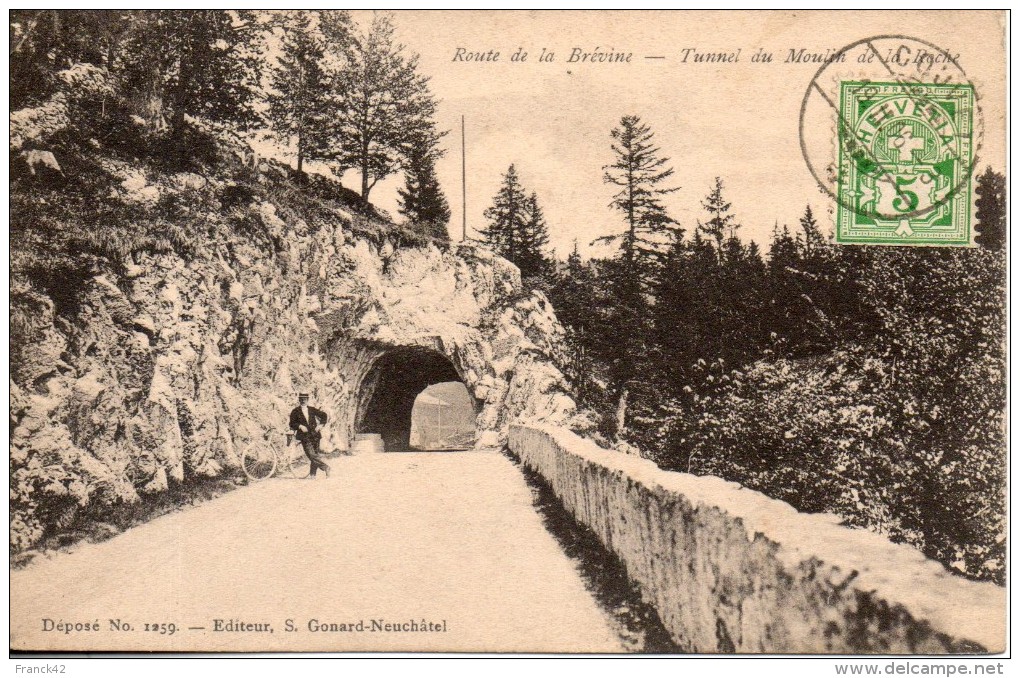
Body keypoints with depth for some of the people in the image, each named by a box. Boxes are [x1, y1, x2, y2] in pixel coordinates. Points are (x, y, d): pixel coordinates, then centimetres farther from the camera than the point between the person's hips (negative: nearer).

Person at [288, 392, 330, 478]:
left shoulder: (312, 409, 9)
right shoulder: (295, 411, 4)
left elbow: (323, 415, 19)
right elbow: (292, 424, 2)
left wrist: (320, 424, 7)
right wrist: (300, 426, -15)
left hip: (315, 435, 3)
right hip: (304, 436, -2)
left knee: (315, 454, 1)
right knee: (311, 455, -16)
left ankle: (312, 474, 9)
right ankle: (325, 466, -10)